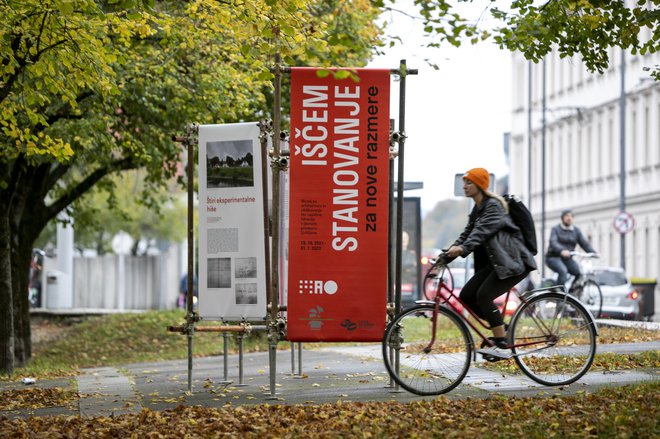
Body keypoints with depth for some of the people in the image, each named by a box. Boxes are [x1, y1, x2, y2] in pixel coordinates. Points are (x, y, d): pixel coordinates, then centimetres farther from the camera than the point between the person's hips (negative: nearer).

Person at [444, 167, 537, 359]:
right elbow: (467, 234, 11)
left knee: (483, 296, -22)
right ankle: (501, 330, 9)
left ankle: (503, 346, -17)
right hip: (494, 262, 9)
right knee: (466, 296, -3)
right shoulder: (476, 210, 17)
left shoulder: (493, 206, -12)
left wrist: (463, 249, -43)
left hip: (513, 262, -9)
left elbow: (482, 230, -28)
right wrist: (448, 254, -3)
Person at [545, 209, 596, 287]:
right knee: (563, 271, -32)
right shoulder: (556, 229, -3)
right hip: (553, 257, -5)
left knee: (580, 273, -15)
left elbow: (584, 243, 3)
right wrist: (562, 250, -42)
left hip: (567, 259, 5)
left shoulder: (576, 231, 12)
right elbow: (553, 242, -21)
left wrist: (593, 253, -16)